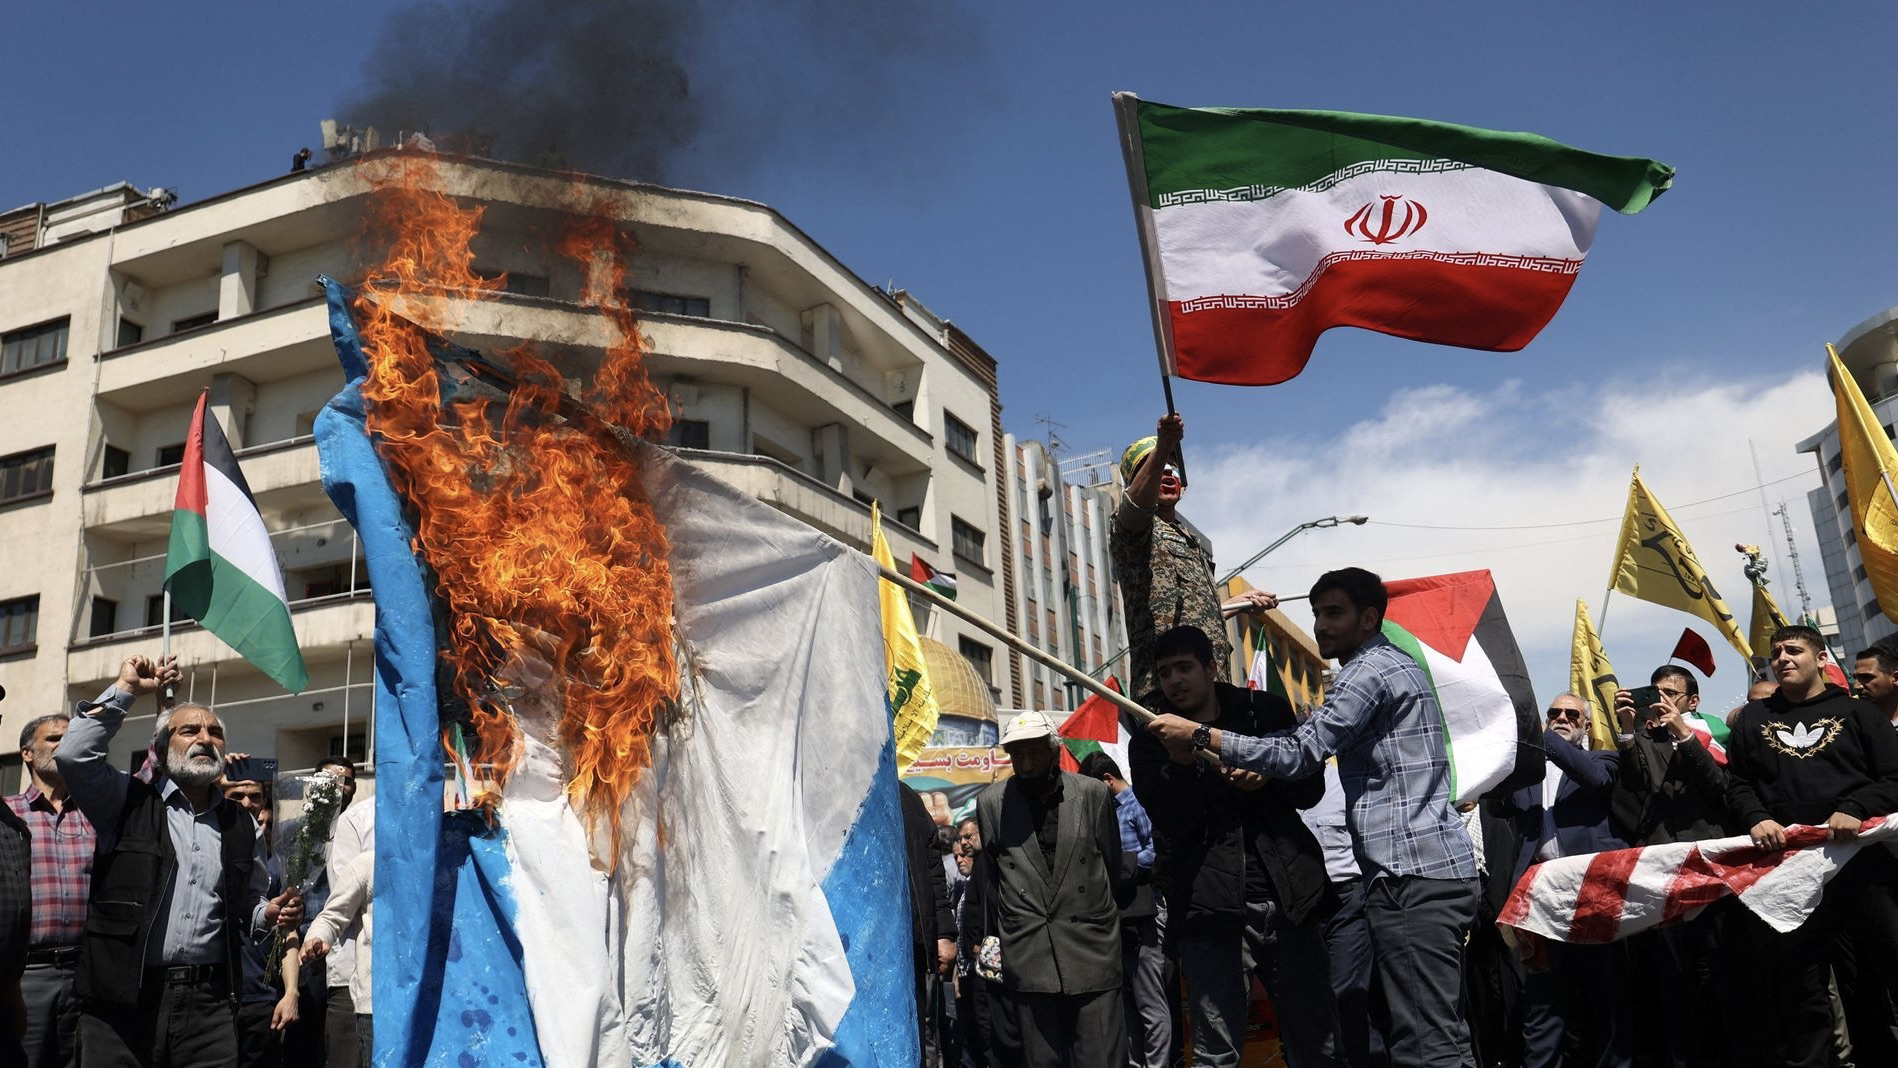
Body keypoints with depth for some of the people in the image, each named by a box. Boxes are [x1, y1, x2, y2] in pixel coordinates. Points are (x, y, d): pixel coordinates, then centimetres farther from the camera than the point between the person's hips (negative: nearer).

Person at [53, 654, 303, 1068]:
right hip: (120, 997, -2)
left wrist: (270, 914, -1)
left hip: (208, 1002, 3)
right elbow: (73, 755, -10)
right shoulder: (127, 803, 6)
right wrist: (126, 689, -4)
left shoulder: (242, 826, 14)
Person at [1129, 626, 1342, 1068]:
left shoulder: (1266, 711, 10)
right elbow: (1169, 823, -7)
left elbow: (1311, 788, 11)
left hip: (1290, 898, 2)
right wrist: (1181, 765, -25)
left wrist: (1267, 777, -10)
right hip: (1212, 908, -2)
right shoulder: (1151, 742, 5)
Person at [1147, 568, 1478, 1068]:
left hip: (1413, 876, -11)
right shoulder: (1396, 666, 23)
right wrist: (1262, 769, 16)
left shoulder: (1371, 670, -9)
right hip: (1436, 868, 11)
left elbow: (1300, 754, -15)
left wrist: (1199, 735, -11)